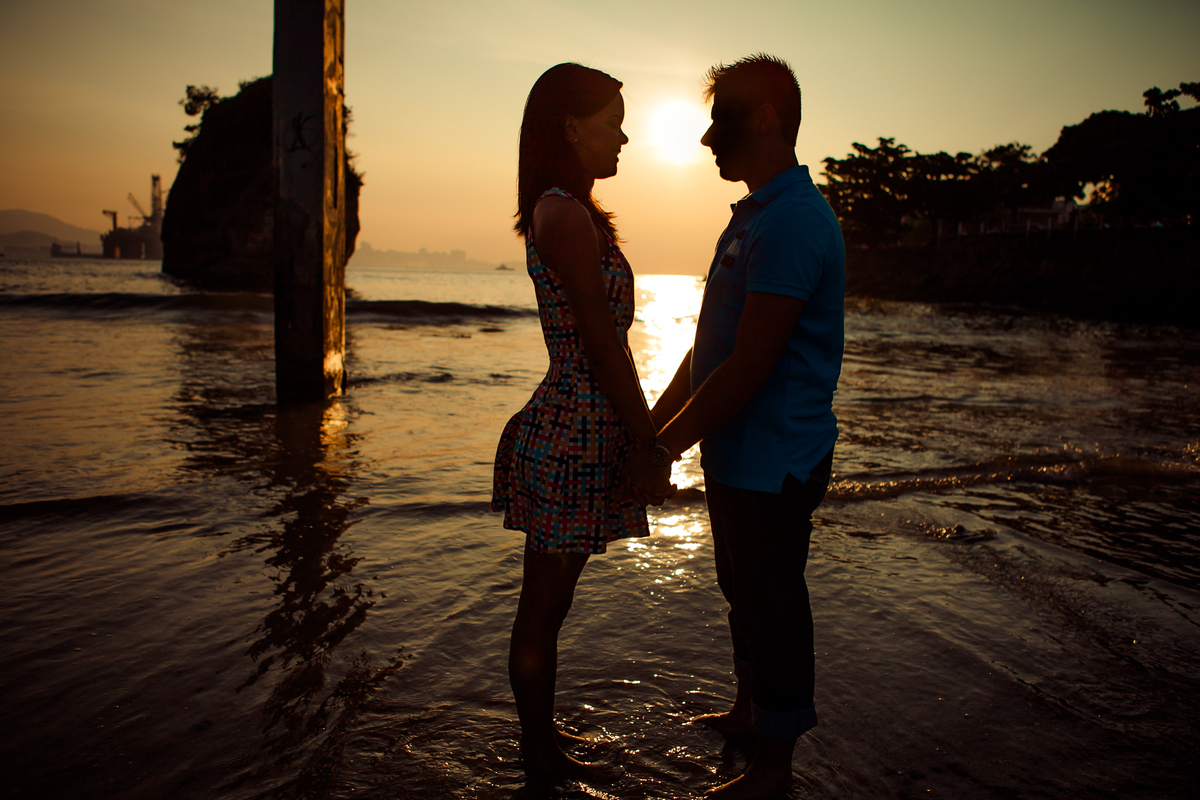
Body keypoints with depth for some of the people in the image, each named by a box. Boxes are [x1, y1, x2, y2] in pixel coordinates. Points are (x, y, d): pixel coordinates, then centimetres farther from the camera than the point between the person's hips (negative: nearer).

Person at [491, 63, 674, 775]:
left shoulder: (559, 212, 14)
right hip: (575, 441, -10)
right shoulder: (567, 216, -17)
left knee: (547, 602, 20)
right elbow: (604, 343, -19)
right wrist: (650, 447, -12)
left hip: (567, 428, 10)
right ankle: (543, 756, 25)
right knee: (544, 607, 7)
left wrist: (643, 431, 19)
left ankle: (540, 735, 37)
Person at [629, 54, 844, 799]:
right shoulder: (754, 215, 13)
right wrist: (653, 421, 14)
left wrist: (665, 448, -17)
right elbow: (710, 347, 16)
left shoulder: (794, 222, -21)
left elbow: (749, 365, -25)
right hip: (735, 454, 10)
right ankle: (746, 712, 43)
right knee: (746, 591, 23)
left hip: (774, 462, -10)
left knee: (774, 604, 5)